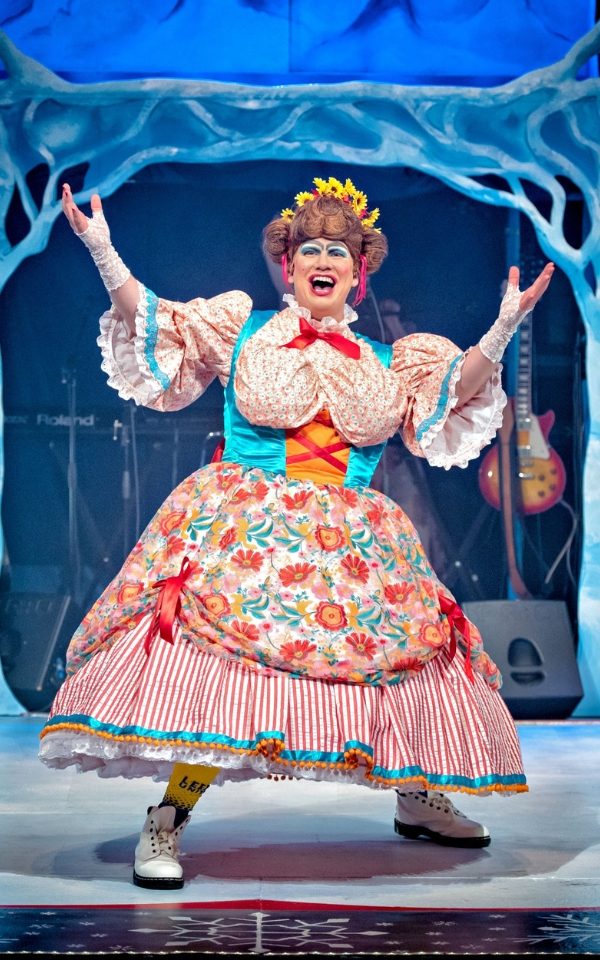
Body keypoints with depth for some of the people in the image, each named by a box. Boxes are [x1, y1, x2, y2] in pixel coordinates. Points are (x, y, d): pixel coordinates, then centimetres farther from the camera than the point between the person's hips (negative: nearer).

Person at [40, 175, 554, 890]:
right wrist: (103, 252, -4)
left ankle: (417, 801, 27)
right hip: (242, 529, -3)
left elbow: (457, 387, 6)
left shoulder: (388, 365, 17)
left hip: (354, 546, 4)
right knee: (221, 648, -23)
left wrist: (503, 329, -8)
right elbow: (152, 324, 7)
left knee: (409, 645, 3)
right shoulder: (241, 329, 12)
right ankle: (166, 822, -13)